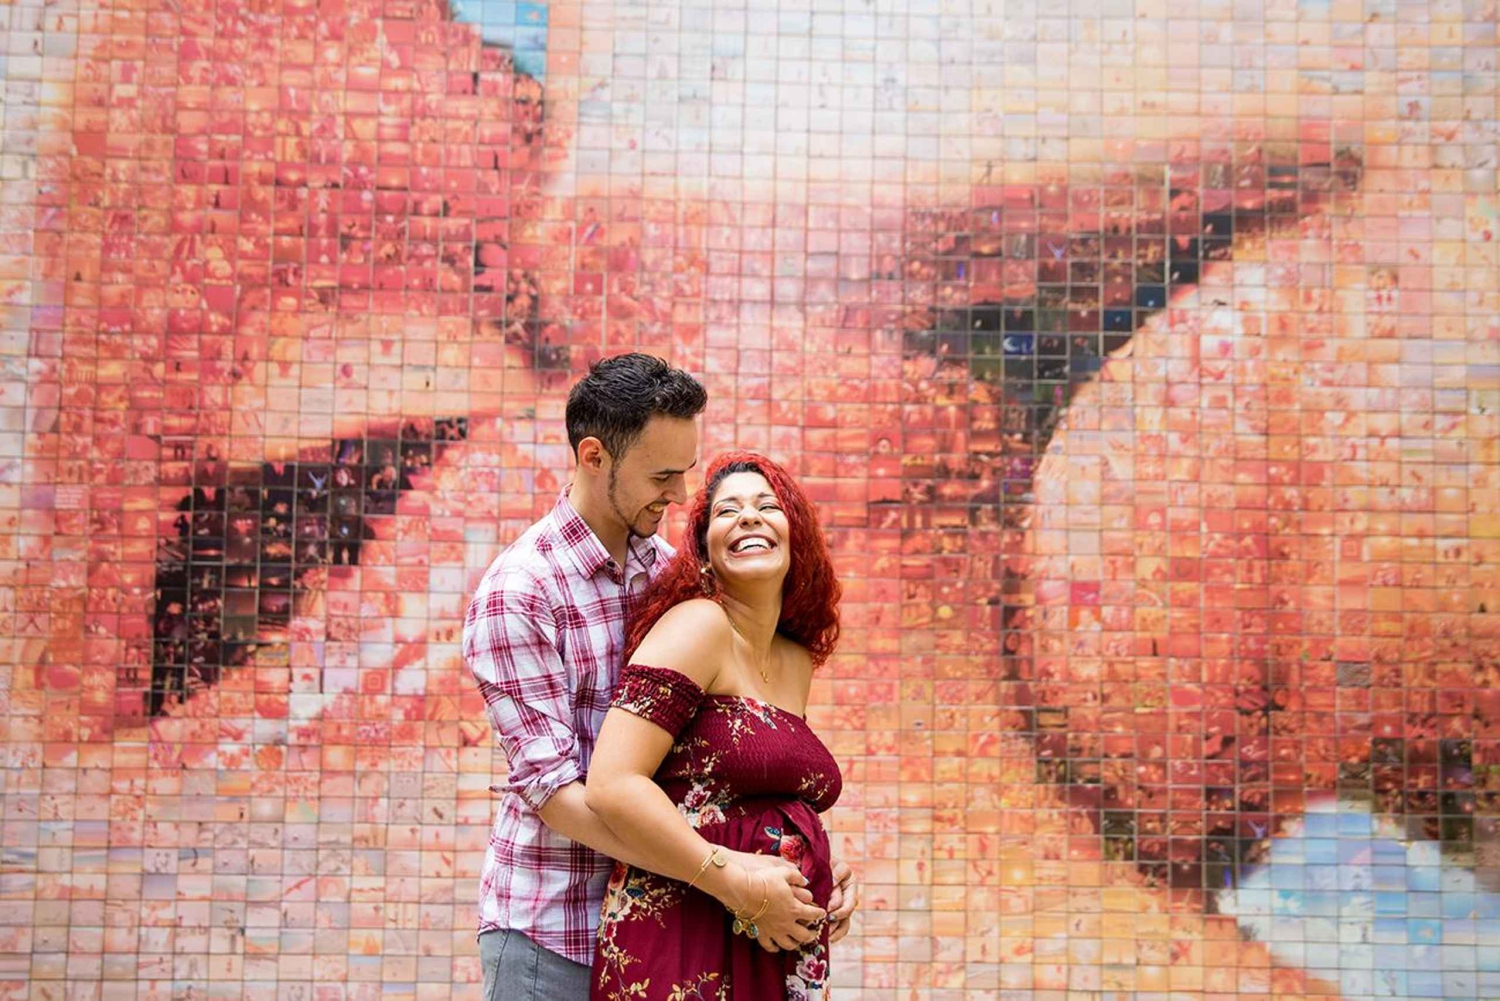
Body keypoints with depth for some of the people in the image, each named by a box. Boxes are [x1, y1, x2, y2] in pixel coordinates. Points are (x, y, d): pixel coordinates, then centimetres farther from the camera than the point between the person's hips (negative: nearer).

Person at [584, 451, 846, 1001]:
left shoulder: (798, 662, 12)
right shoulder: (698, 623, -10)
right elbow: (612, 785, -19)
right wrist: (740, 888, -18)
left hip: (783, 953, 7)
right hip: (682, 949, -7)